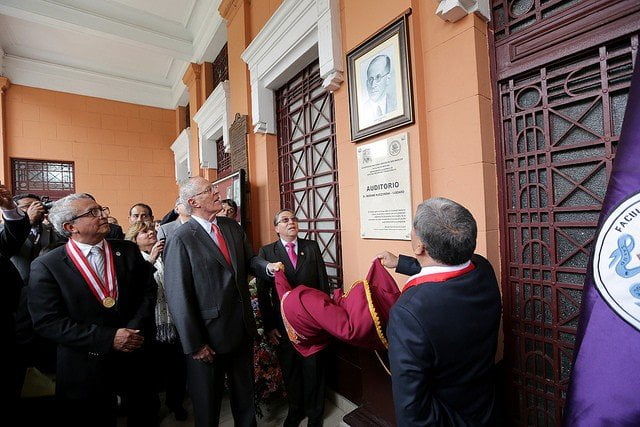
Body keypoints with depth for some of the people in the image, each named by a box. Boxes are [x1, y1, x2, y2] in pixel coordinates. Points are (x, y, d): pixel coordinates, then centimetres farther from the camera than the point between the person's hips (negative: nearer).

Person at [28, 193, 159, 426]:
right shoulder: (46, 266, -9)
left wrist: (137, 328, -14)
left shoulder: (128, 250, -2)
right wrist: (108, 338, -20)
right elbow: (47, 322, -13)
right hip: (86, 366, -2)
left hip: (134, 356, 3)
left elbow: (148, 290, 0)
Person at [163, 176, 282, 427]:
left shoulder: (233, 227, 2)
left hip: (242, 328, 5)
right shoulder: (181, 240, -16)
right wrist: (195, 344, -13)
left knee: (245, 393, 25)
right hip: (209, 335, -5)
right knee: (207, 403, 20)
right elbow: (178, 296, -16)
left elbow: (249, 260, 9)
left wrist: (268, 267, -14)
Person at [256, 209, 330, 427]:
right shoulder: (266, 252, -4)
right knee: (289, 370, 18)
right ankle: (295, 409, 45)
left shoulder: (312, 247, 0)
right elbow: (263, 292, -3)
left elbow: (323, 283, 2)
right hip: (283, 322, 0)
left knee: (314, 368, 15)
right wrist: (269, 325, -4)